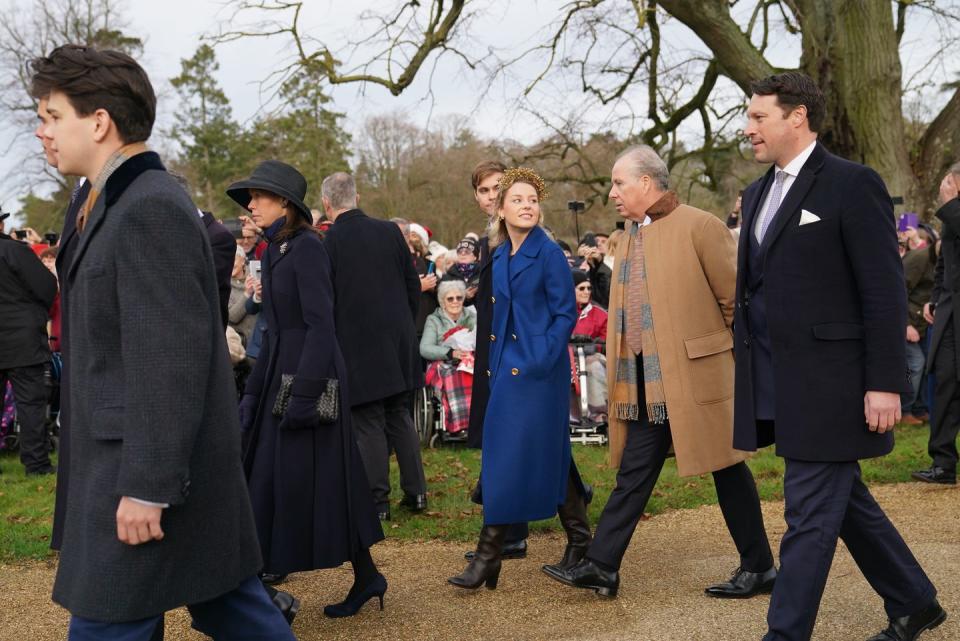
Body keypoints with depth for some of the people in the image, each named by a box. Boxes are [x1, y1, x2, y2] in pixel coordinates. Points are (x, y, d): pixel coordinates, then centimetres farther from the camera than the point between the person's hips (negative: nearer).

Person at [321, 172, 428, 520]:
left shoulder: (327, 243, -11)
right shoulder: (390, 231, 2)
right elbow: (414, 285, 7)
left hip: (357, 344, -4)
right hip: (399, 341, 4)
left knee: (369, 424, 3)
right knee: (400, 416, 16)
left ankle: (377, 501, 8)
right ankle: (415, 491, 20)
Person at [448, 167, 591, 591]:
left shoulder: (549, 254, -9)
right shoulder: (498, 258, 12)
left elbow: (566, 313, -11)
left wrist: (541, 360, -17)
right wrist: (493, 364, 12)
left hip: (538, 370, -7)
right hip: (507, 366, 7)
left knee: (511, 456, -7)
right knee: (550, 453, 13)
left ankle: (488, 558, -2)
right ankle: (579, 537, 25)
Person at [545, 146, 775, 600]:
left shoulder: (699, 227, -10)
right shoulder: (629, 238, 14)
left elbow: (735, 298, -9)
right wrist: (619, 374, 14)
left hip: (696, 373, -7)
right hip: (647, 384, 7)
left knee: (726, 469, 4)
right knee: (634, 473, 10)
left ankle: (759, 567, 17)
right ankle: (601, 566, 14)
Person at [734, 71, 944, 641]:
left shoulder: (853, 184, -10)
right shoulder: (758, 194, 14)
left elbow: (885, 291, -13)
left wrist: (885, 384, -17)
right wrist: (745, 373, 16)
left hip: (827, 385, -8)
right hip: (776, 387, 8)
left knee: (811, 512, -2)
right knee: (845, 500, 18)